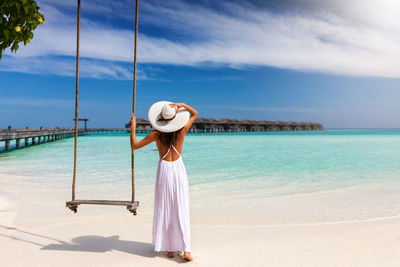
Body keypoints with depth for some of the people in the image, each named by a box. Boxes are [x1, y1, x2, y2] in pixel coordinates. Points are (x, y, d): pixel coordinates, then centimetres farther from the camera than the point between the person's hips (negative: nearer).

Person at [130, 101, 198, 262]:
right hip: (178, 169, 1)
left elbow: (135, 146, -1)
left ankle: (170, 248, 19)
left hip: (164, 170, -1)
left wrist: (133, 127, 7)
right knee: (181, 211, 6)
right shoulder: (182, 131, -7)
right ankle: (186, 249, 4)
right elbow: (194, 113, 10)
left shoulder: (156, 134, -10)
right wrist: (182, 105, -5)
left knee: (165, 210, 10)